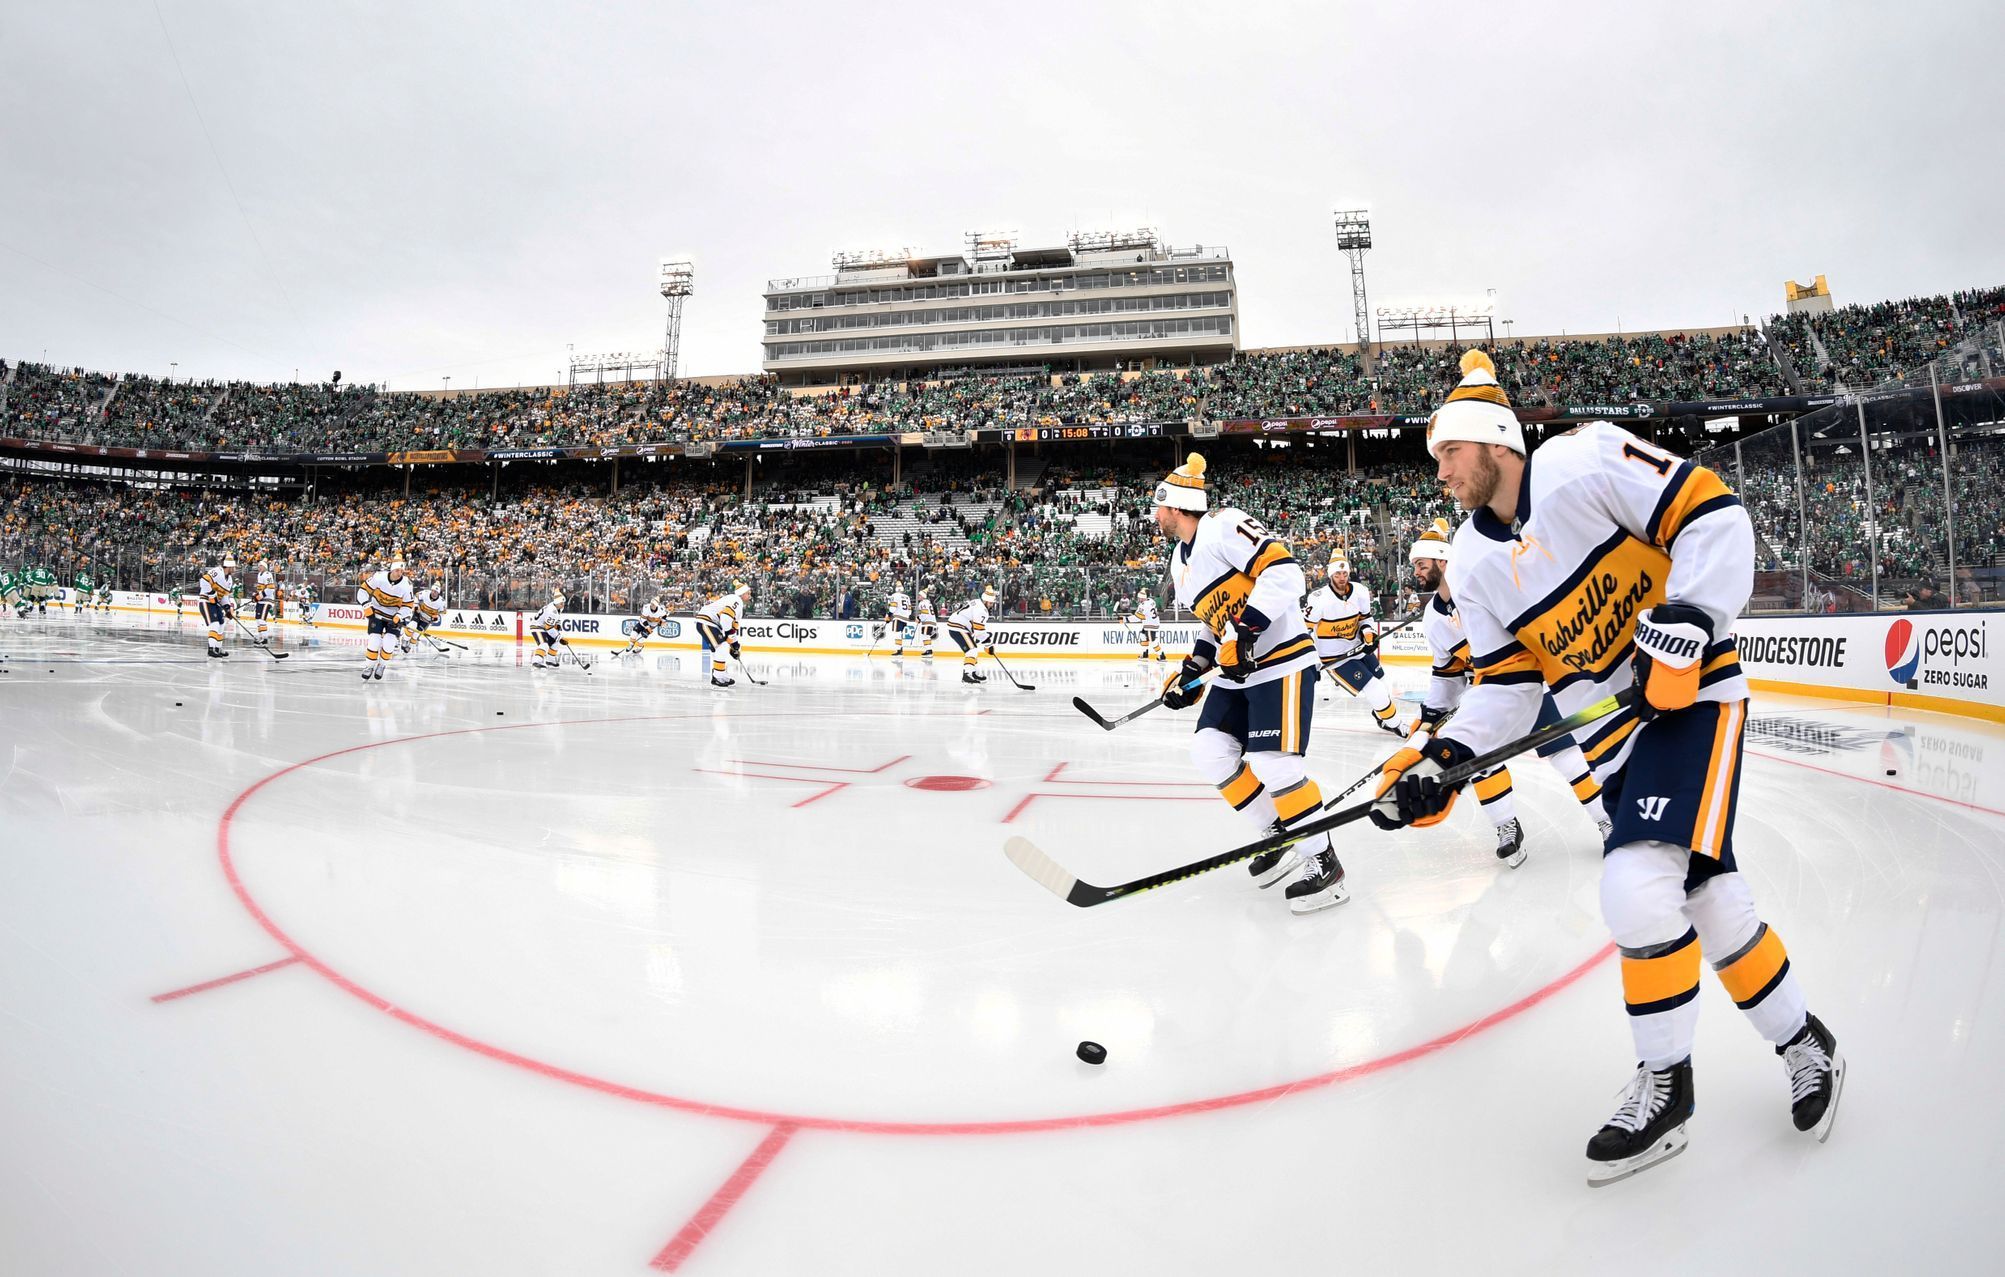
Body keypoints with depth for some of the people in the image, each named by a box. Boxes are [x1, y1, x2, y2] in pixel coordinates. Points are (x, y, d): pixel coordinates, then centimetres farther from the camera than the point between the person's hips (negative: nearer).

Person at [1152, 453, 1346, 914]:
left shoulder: (1223, 526, -14)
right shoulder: (1181, 559, 17)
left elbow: (1284, 571, -23)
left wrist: (1246, 628, -28)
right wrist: (1191, 671, 16)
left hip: (1282, 661, -10)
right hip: (1238, 669, 10)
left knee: (1272, 762, -15)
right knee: (1210, 750, 0)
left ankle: (1322, 861, 0)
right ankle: (1281, 835, 13)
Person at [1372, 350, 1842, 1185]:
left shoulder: (1588, 462, -13)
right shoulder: (1473, 565, 5)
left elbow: (1714, 515, -14)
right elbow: (1507, 682, 5)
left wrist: (1687, 620, -24)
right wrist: (1444, 760, -8)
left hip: (1693, 693, -6)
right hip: (1613, 735, 6)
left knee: (1637, 889, -18)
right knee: (1711, 901, 9)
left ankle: (1665, 1086, 2)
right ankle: (1803, 1043, 34)